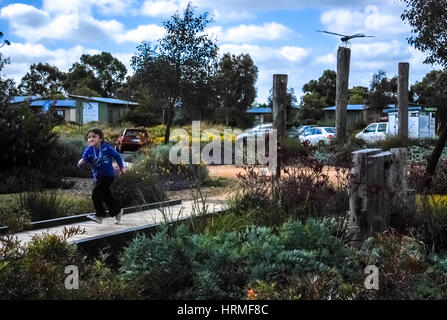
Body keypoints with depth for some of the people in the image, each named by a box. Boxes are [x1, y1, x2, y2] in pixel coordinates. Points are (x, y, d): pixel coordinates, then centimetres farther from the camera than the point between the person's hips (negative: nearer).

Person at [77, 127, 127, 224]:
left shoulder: (106, 147, -12)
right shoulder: (88, 150, -5)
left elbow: (117, 156, -1)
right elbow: (84, 158, -14)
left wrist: (121, 167, 6)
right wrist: (81, 163, -38)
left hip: (108, 175, -5)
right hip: (97, 177, 5)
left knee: (96, 194, -15)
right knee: (106, 196, 14)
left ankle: (99, 215, -4)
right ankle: (117, 211, 35)